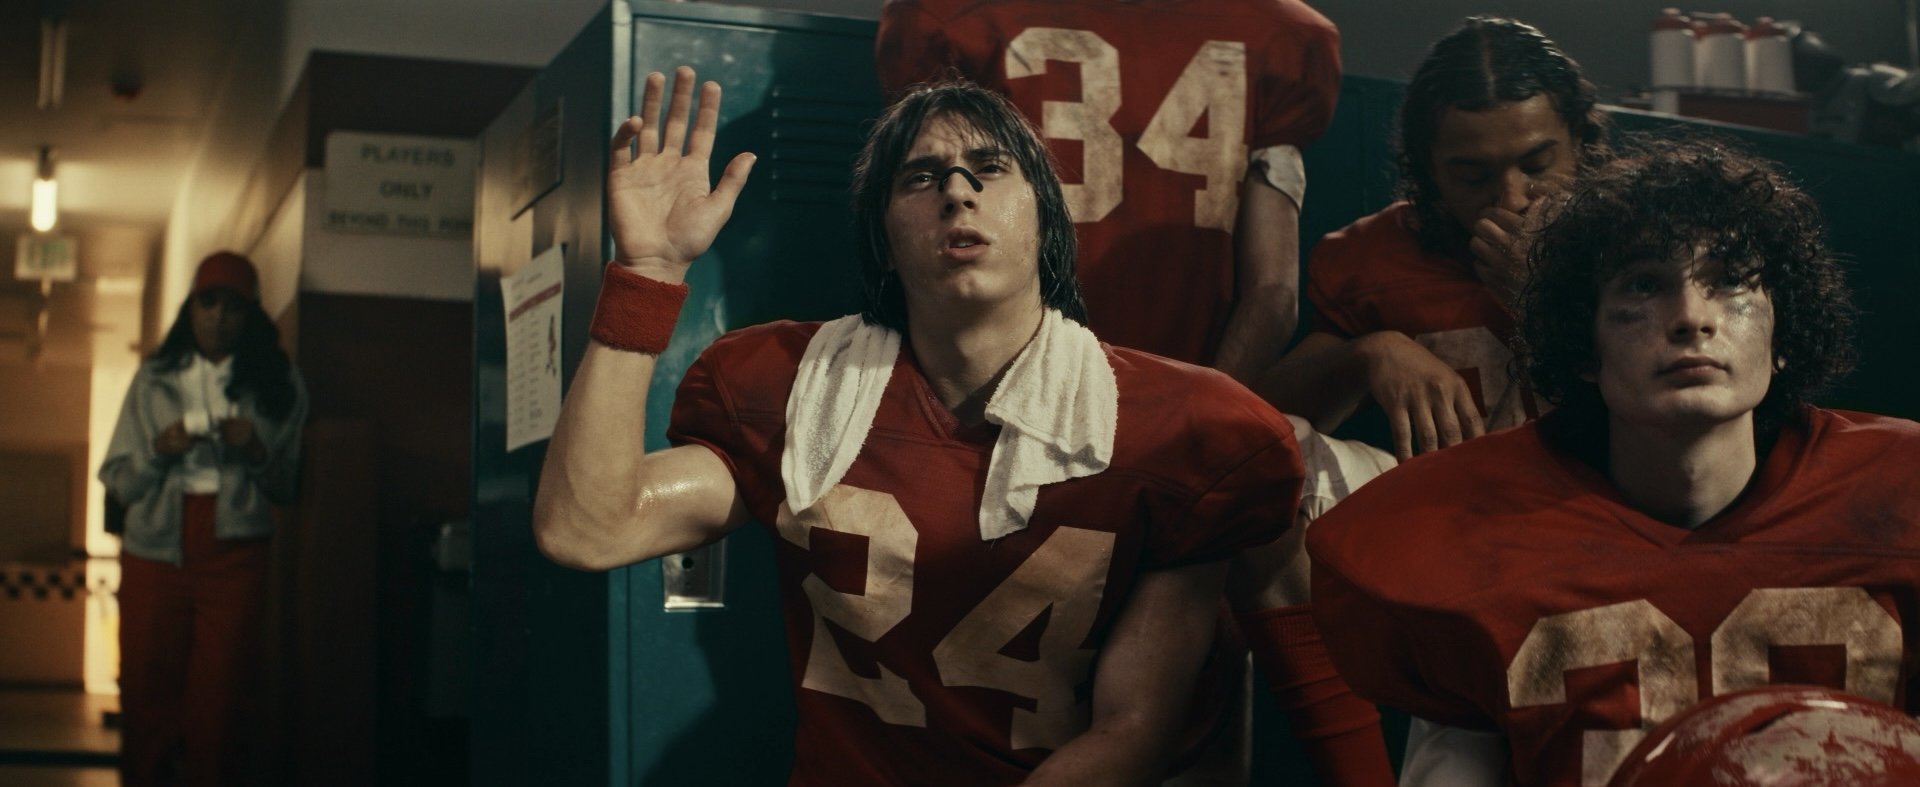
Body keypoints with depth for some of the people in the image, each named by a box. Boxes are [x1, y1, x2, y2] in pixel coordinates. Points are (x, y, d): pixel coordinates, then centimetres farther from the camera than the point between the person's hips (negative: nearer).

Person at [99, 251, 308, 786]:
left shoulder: (280, 385, 11)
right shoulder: (153, 379, 13)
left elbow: (290, 487, 11)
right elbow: (117, 481, 10)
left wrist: (257, 453, -8)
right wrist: (157, 451, -8)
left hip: (235, 555, -1)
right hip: (155, 551, 1)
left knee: (222, 700, -6)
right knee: (147, 693, -1)